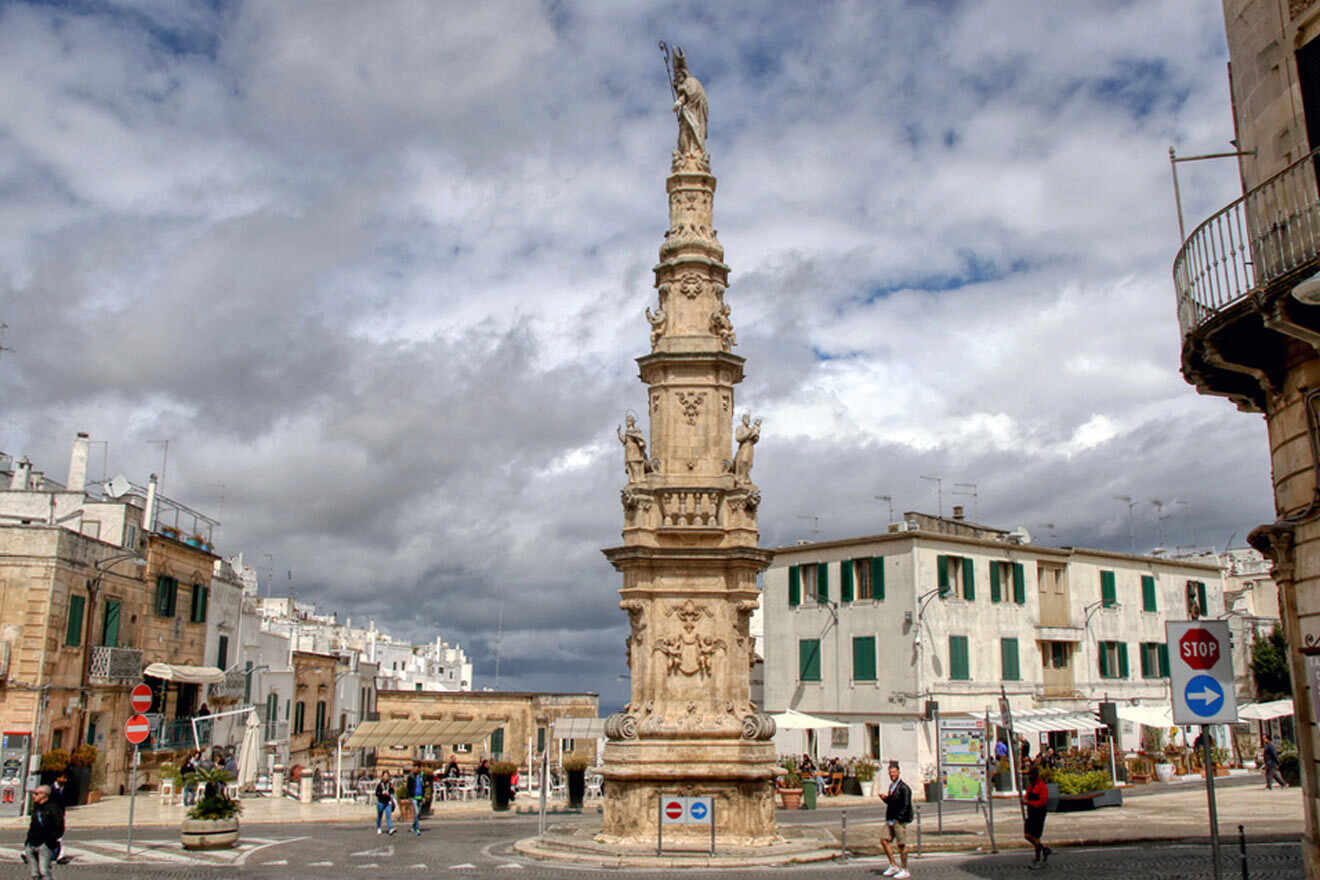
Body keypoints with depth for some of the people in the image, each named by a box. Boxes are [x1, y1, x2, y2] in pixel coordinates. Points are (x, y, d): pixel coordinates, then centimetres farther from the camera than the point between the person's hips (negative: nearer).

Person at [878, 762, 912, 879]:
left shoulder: (903, 788, -13)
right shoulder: (892, 786, 13)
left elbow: (906, 806, -16)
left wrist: (897, 819, -18)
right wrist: (885, 798, 2)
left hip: (900, 820, -8)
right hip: (891, 820, 8)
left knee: (901, 845, -2)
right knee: (885, 841, 5)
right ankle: (893, 866, 15)